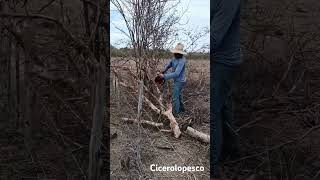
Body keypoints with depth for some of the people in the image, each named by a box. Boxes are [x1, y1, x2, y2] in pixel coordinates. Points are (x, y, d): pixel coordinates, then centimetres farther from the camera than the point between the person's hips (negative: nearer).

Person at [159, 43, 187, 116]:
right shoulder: (176, 58, -1)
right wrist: (163, 71, 1)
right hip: (178, 80, 9)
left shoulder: (181, 61, -30)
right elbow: (169, 64, 15)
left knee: (175, 97, 3)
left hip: (180, 82, -9)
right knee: (178, 95, 25)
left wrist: (164, 76, -33)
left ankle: (175, 112, 19)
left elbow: (176, 74, -35)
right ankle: (181, 108, 43)